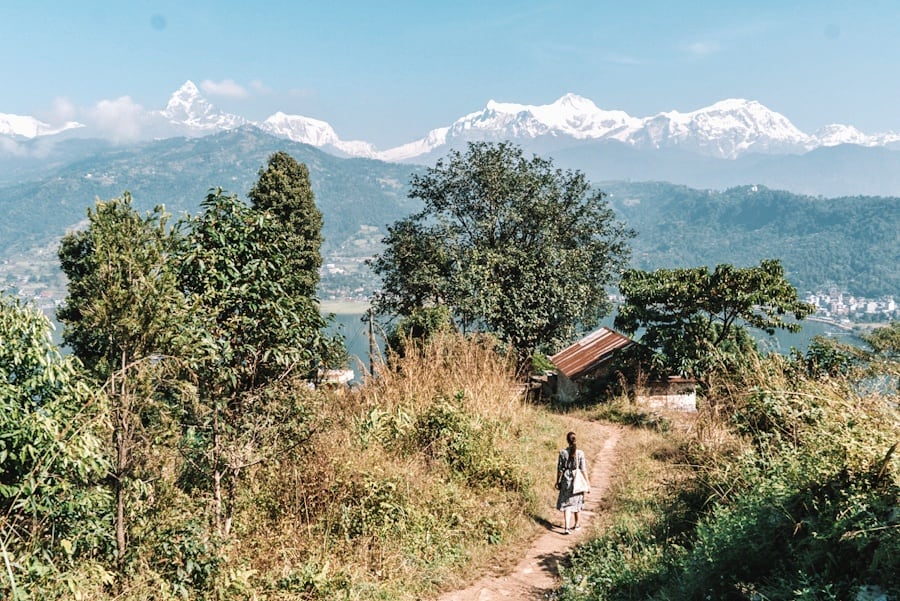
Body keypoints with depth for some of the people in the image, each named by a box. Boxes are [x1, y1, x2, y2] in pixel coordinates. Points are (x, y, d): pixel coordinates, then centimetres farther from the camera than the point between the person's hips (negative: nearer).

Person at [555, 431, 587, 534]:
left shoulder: (563, 453, -8)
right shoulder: (580, 453, -8)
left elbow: (560, 469, -3)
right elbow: (583, 469, -5)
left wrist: (557, 481, 8)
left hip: (566, 480, -1)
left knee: (566, 504, 2)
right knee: (577, 502, 18)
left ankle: (566, 527, -10)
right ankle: (576, 524, 32)